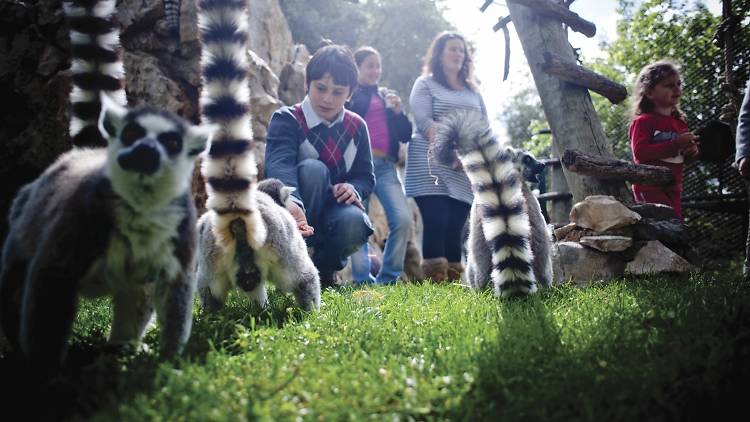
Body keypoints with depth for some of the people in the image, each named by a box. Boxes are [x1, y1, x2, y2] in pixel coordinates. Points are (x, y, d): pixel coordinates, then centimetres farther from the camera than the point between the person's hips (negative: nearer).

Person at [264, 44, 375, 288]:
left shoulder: (356, 127, 1)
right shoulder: (287, 120, -14)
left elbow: (366, 176, 7)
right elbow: (279, 165, -34)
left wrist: (354, 188, -20)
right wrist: (291, 202, -57)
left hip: (335, 213, 3)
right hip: (294, 211, -3)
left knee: (354, 222, -34)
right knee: (313, 169, -33)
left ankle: (324, 268, 1)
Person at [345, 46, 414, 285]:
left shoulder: (387, 97, 25)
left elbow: (406, 135, 21)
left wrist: (398, 111, 4)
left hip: (385, 166, 4)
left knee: (403, 219, -13)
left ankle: (388, 279, -4)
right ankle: (363, 280, -4)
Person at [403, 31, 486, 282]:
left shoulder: (473, 92, 23)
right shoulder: (425, 84, 7)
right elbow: (423, 122, -8)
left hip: (465, 172, 5)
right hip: (432, 166, -5)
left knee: (455, 229, 0)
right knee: (436, 225, -14)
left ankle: (454, 281, -2)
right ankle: (435, 281, -17)